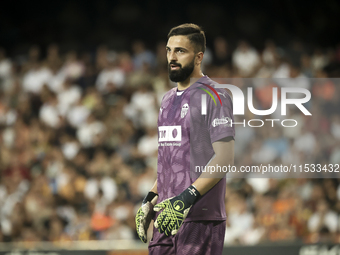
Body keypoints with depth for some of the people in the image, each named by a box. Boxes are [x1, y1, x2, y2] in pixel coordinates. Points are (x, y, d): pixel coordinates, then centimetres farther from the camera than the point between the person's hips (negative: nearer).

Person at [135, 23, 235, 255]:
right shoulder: (168, 99, 19)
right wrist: (150, 200, 15)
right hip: (167, 217, 8)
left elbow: (224, 158, -16)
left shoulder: (214, 97, -8)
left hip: (201, 218, -8)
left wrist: (185, 199, -22)